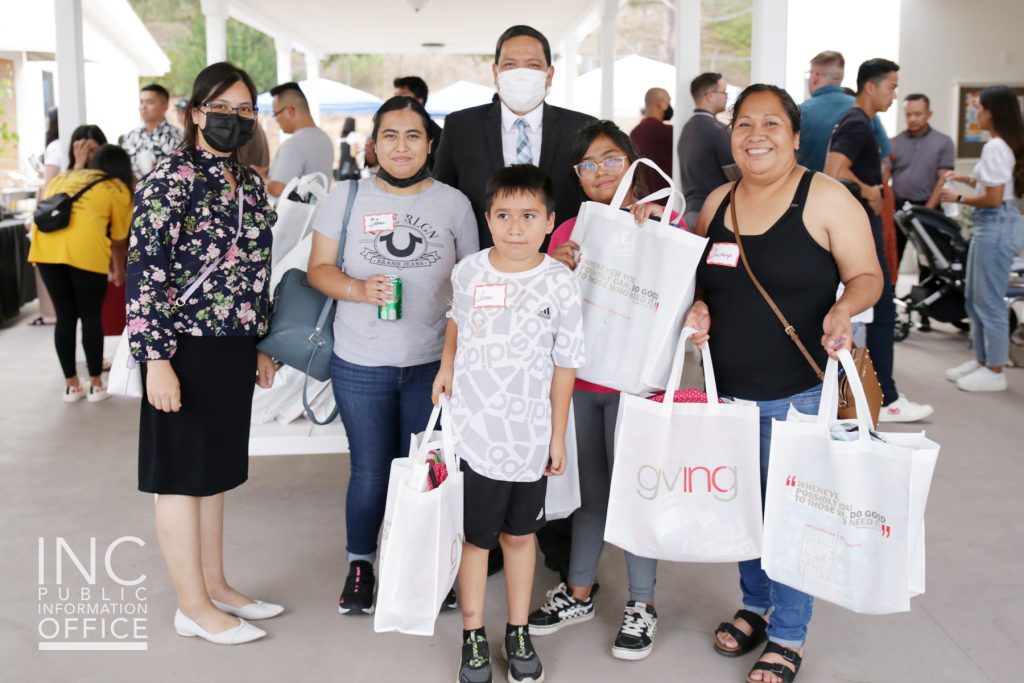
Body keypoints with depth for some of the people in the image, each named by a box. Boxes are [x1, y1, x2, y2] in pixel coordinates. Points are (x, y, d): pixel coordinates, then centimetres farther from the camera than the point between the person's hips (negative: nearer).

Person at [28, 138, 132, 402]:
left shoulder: (64, 177, 31)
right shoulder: (118, 189, 20)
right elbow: (118, 239, 23)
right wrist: (118, 270, 38)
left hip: (46, 246, 4)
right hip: (84, 250, -4)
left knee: (65, 316, 15)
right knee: (91, 317, 10)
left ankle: (71, 385, 22)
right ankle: (96, 385, 18)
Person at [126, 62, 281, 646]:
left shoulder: (250, 184, 11)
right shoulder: (171, 180, -12)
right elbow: (145, 273, -16)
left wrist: (260, 345, 18)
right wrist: (157, 361, -20)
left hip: (234, 350, 8)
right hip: (187, 351, -7)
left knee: (216, 470, 16)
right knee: (184, 474, 3)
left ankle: (216, 585, 30)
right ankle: (193, 607, 14)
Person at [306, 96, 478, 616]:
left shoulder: (453, 203, 3)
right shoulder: (346, 196, 2)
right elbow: (319, 269, 1)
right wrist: (360, 289, -19)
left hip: (433, 363, 1)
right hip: (360, 364, 0)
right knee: (370, 469, 9)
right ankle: (360, 565, 30)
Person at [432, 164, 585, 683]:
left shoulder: (559, 283, -8)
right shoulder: (468, 272, -3)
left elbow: (564, 364, -3)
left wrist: (558, 435, 0)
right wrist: (446, 367, 8)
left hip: (530, 435, 0)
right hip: (472, 431, 0)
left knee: (520, 533, 15)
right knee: (475, 535, 8)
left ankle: (518, 633, 31)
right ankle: (473, 636, 25)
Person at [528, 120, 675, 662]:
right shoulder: (568, 232, 9)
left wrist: (654, 224, -21)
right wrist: (555, 270, -8)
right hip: (578, 379, 4)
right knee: (588, 489, 16)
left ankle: (641, 605, 21)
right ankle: (578, 593, 31)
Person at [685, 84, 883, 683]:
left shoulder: (826, 197, -8)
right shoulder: (718, 202, 7)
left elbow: (867, 276, -6)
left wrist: (844, 307, -27)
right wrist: (698, 306, -4)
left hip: (798, 392, -5)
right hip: (727, 390, 5)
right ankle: (755, 605, 38)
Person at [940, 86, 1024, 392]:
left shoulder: (995, 147, -18)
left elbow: (993, 199, -21)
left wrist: (958, 198, -9)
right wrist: (968, 179, 15)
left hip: (996, 226, -11)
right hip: (991, 226, 11)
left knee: (989, 301, -3)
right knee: (975, 299, 17)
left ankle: (994, 372, 5)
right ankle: (981, 361, 26)